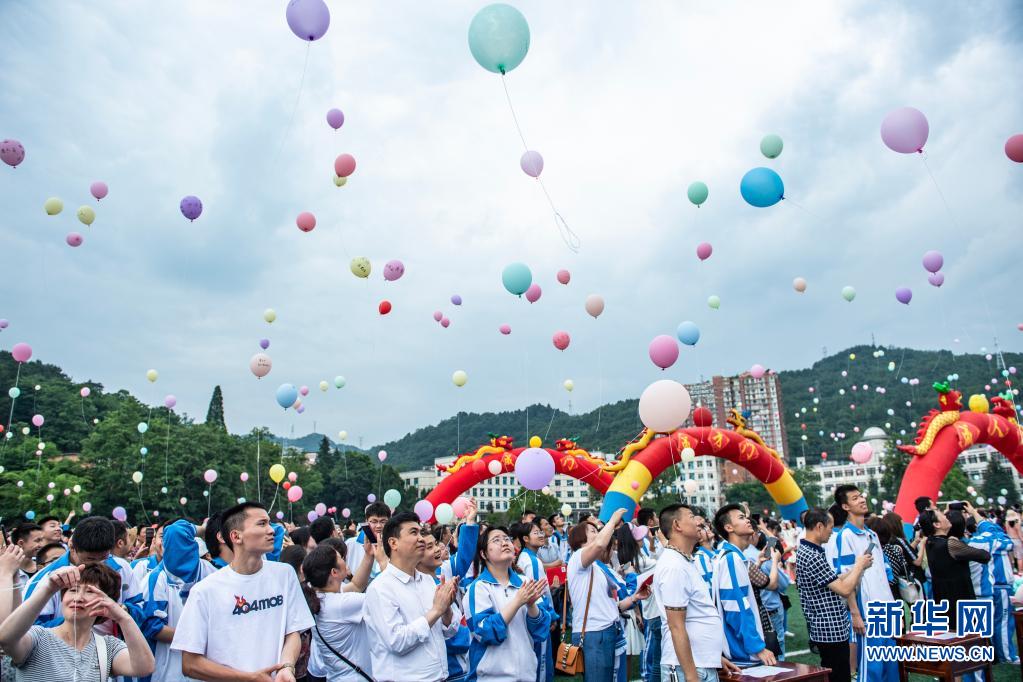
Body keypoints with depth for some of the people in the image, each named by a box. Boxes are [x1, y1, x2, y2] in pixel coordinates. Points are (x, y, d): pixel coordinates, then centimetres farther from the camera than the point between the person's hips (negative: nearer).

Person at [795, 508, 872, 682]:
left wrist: (857, 566, 11)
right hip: (831, 630, -10)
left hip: (824, 628, 10)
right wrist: (859, 565, -6)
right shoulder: (812, 556, -22)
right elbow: (844, 589, -20)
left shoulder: (805, 551, 11)